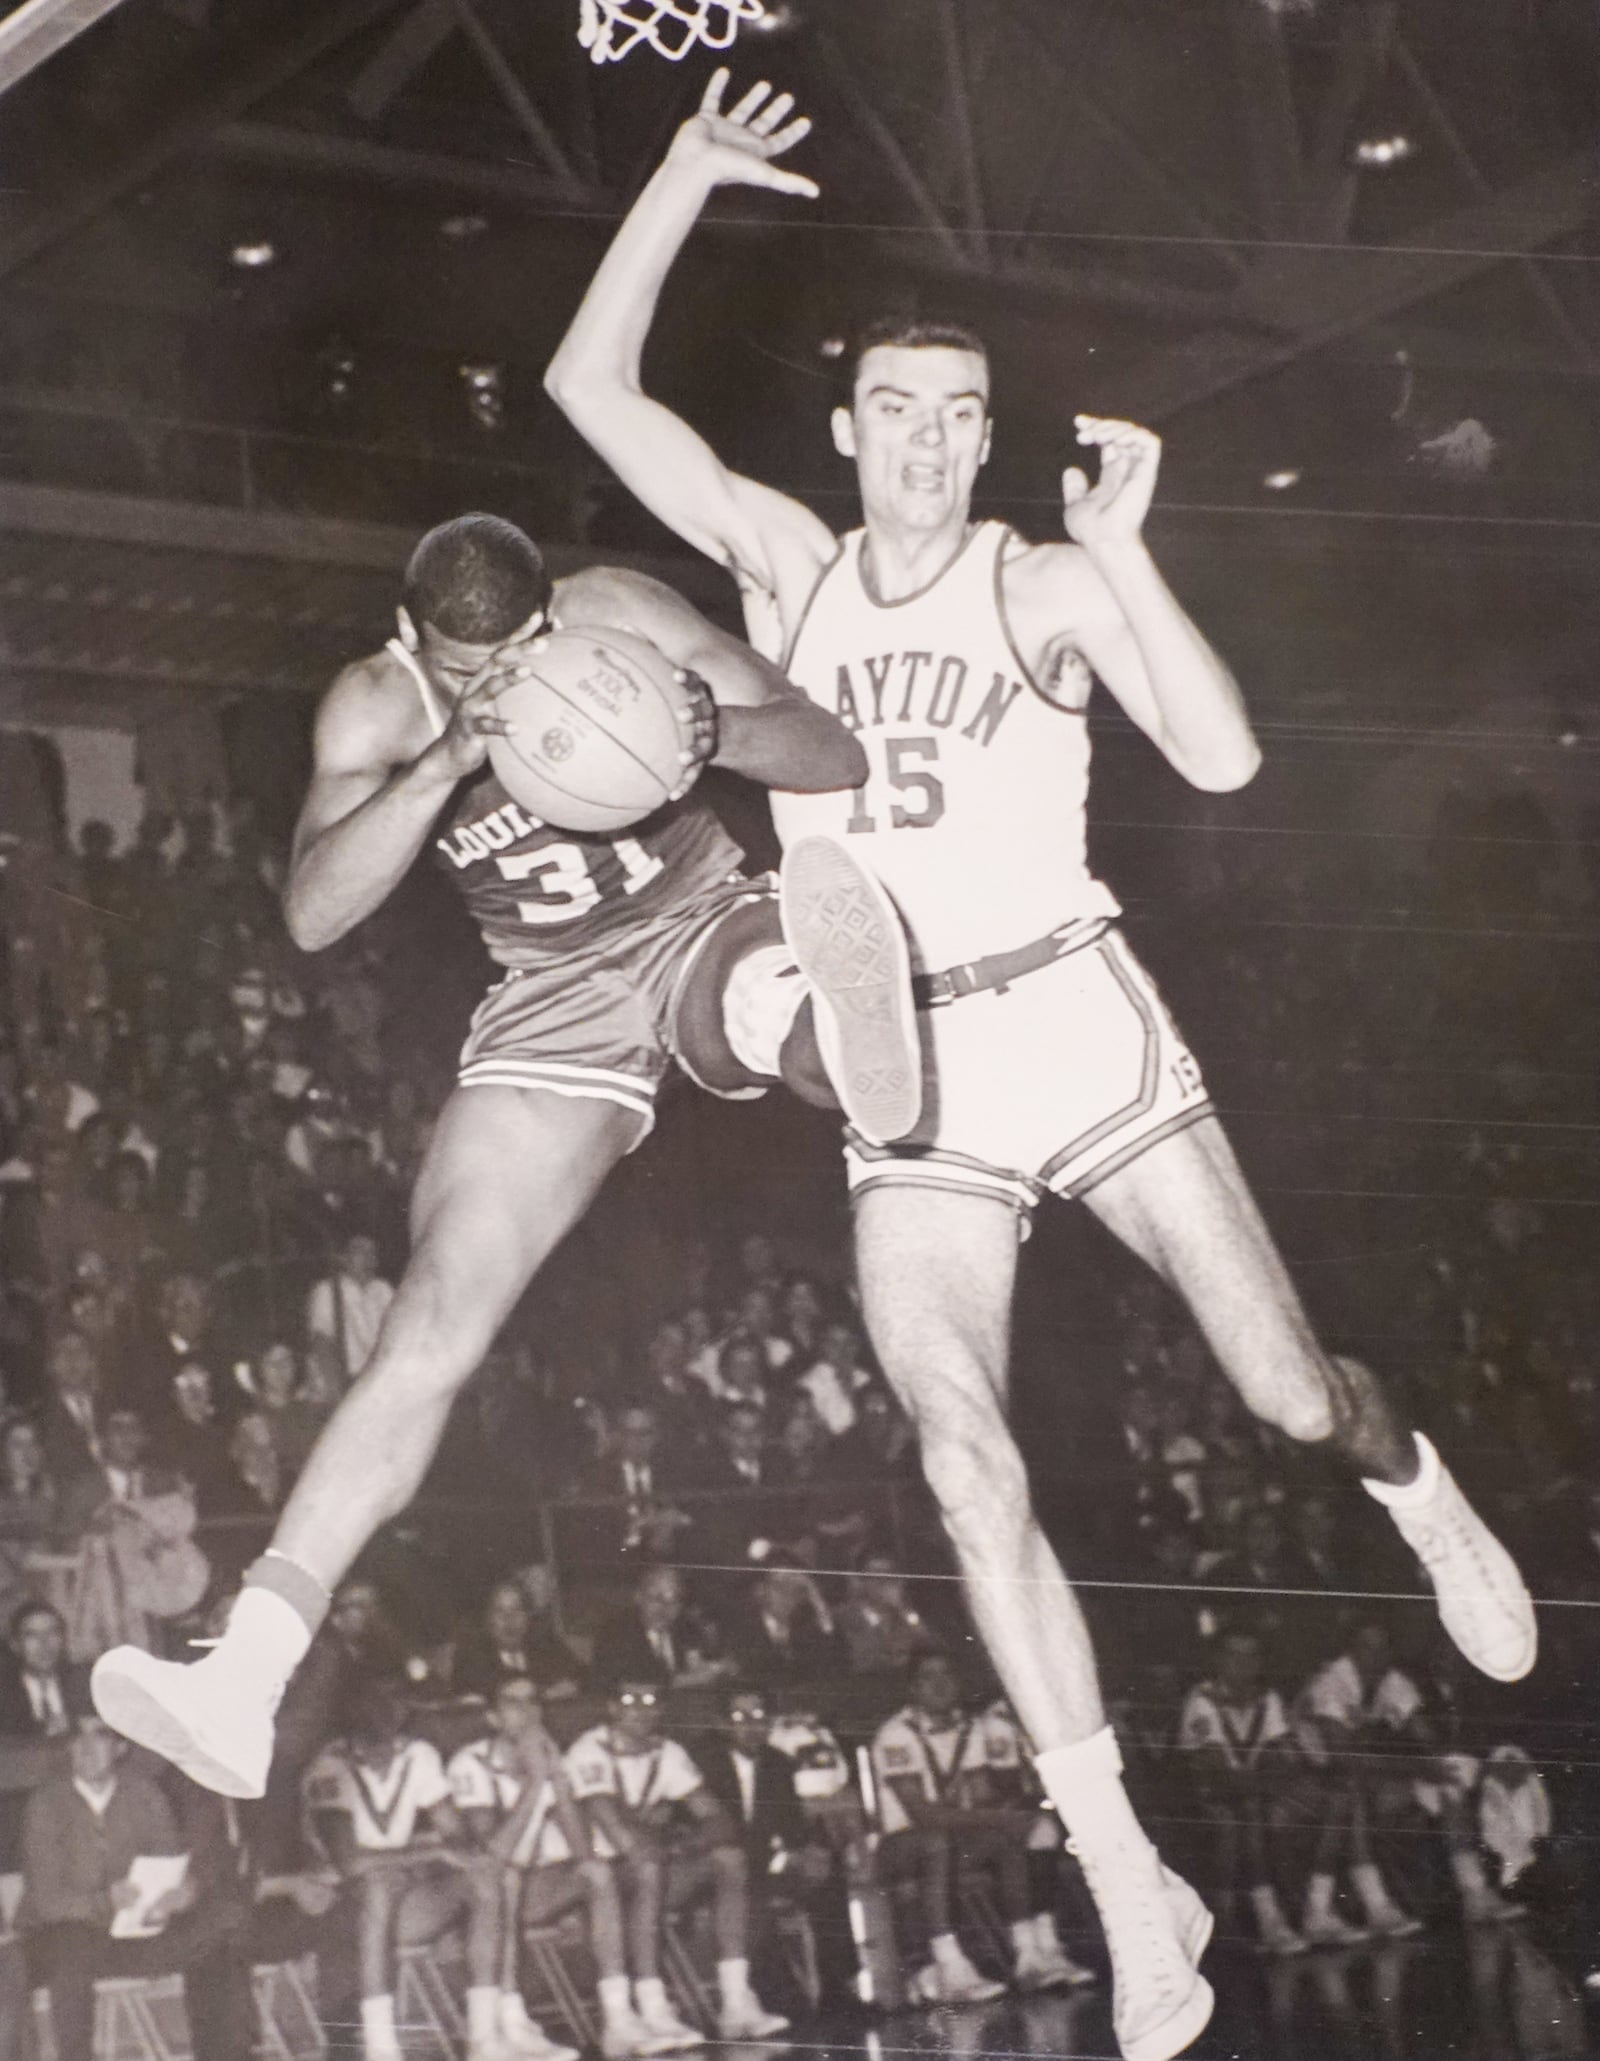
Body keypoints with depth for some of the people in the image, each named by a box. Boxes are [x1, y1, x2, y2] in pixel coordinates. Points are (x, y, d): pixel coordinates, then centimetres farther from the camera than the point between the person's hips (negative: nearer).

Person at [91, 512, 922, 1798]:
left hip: (702, 928, 1)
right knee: (433, 1327, -14)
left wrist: (713, 733, -37)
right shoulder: (377, 711, -13)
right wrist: (449, 761, -42)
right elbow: (313, 915, -29)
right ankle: (243, 1684, -20)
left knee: (792, 1004, -39)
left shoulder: (615, 620, -15)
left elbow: (839, 754, -15)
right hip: (559, 1006, -1)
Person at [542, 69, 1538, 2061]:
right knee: (965, 1467, -13)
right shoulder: (782, 557, 7)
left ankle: (1416, 1489, 35)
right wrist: (683, 175, -3)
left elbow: (1221, 759, -14)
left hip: (1071, 1018, -1)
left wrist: (1118, 552, -22)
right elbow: (589, 383, 4)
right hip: (898, 1073, 2)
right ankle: (1128, 1882, -6)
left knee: (1291, 1391, -4)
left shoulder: (1046, 579, -1)